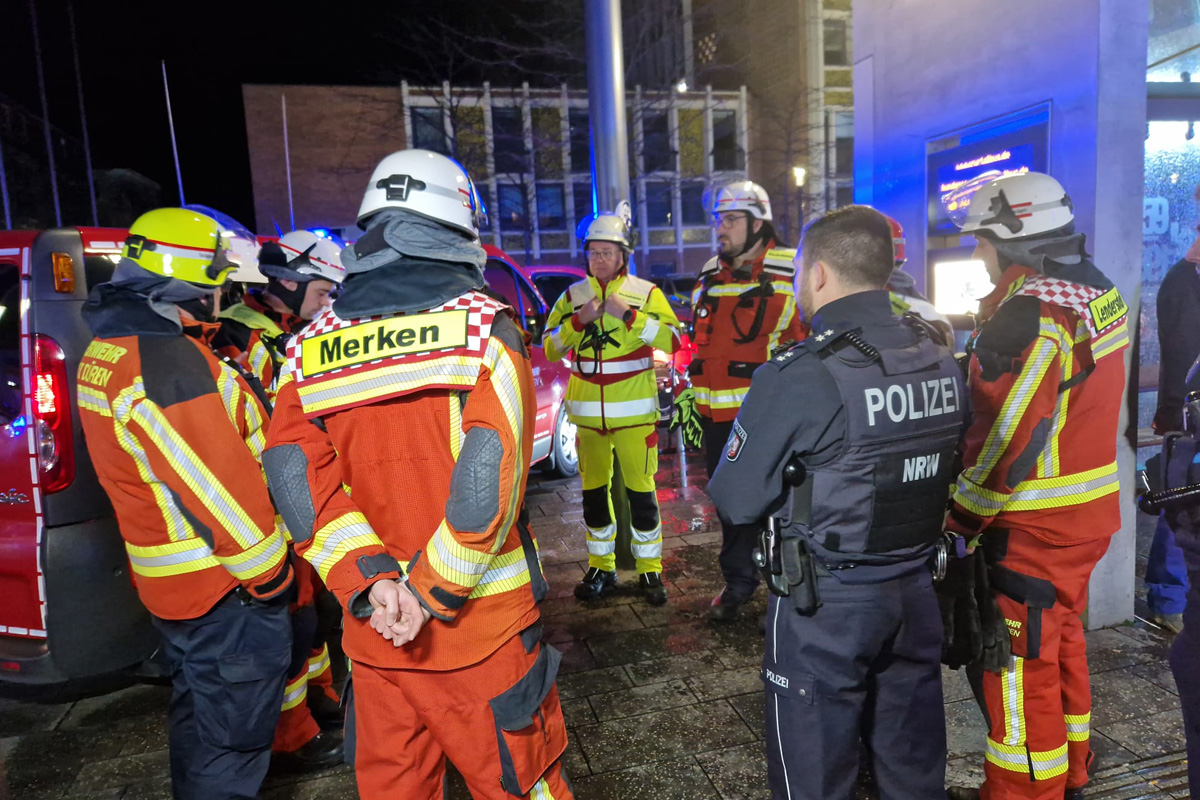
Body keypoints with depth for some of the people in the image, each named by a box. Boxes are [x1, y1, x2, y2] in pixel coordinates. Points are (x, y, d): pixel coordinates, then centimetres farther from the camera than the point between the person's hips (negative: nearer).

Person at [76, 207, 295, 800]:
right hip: (225, 591, -10)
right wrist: (271, 578, -14)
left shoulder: (107, 352, 8)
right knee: (229, 747, 6)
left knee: (196, 717, 26)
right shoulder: (169, 363, -26)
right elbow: (221, 490, -25)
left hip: (169, 579, 10)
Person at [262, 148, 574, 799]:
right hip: (482, 627, -3)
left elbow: (300, 484, -7)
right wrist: (429, 594, -12)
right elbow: (489, 482, -19)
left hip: (374, 628, 4)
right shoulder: (482, 326, -10)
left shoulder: (309, 346, 2)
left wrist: (370, 583, -12)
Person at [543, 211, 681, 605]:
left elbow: (672, 340, -11)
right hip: (587, 410, 3)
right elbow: (550, 348, 4)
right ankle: (601, 567, 25)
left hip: (634, 410, -3)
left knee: (640, 489, 0)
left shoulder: (646, 292, 0)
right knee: (593, 490, 10)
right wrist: (578, 321, -11)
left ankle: (650, 569, 15)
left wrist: (629, 315, -19)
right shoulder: (573, 295, 8)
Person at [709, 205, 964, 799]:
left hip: (824, 601, -6)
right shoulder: (941, 361, 0)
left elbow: (734, 502, -17)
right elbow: (939, 471, 10)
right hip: (915, 590, 7)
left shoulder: (799, 376, -22)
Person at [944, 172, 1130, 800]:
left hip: (1033, 527, -10)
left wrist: (957, 524, -17)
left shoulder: (1031, 315, -22)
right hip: (1089, 513, 10)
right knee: (1061, 642, 23)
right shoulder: (1097, 292, 7)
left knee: (1020, 664, 4)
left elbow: (1006, 438, -25)